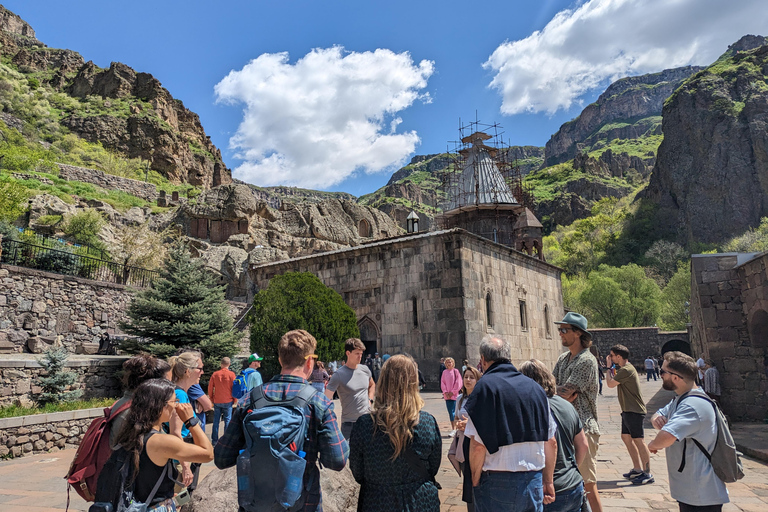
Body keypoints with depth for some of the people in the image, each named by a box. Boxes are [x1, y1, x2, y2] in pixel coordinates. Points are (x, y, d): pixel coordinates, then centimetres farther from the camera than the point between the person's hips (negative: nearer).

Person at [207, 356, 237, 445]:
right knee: (227, 420, 4)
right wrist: (235, 400, 5)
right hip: (228, 401, -2)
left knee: (216, 421, 10)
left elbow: (210, 387, 4)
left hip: (217, 401, 2)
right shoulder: (231, 374, -9)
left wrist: (211, 398, 17)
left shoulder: (215, 374, -1)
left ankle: (214, 440, 13)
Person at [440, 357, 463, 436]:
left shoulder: (455, 371, -3)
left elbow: (458, 383, -5)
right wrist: (445, 392, -3)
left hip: (454, 395, -5)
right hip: (447, 395, 5)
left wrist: (452, 392, -8)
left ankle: (454, 430, -6)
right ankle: (453, 428, 17)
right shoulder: (444, 372, 10)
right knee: (450, 412, 8)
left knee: (453, 412, -9)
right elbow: (442, 382, 10)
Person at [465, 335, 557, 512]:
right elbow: (551, 442, 8)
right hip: (534, 482, 5)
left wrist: (475, 482, -1)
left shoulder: (484, 386, -11)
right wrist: (548, 482, 17)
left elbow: (478, 445, -15)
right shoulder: (535, 387, 5)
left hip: (498, 484, -5)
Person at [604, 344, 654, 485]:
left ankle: (647, 474, 2)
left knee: (638, 440, -5)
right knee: (626, 437, 14)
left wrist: (609, 367, -6)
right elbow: (614, 382, 17)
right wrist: (611, 368, 12)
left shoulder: (626, 370, -19)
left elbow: (610, 384, -17)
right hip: (628, 410, 11)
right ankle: (637, 469, 22)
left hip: (635, 411, -11)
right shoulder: (625, 368, 14)